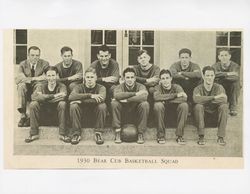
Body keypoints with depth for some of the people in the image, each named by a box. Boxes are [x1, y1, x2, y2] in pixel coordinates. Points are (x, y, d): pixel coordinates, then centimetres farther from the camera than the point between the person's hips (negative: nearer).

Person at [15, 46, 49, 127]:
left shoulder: (45, 64, 0)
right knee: (21, 85, -29)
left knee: (39, 85, -33)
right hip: (26, 92, 2)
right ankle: (23, 115, -29)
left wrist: (32, 78, -21)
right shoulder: (23, 64, 5)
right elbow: (17, 80, -9)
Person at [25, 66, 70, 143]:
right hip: (44, 116, 2)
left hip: (57, 116, -1)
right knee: (33, 104, -20)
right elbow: (34, 96, -20)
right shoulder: (42, 87, 3)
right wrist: (53, 96, -28)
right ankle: (34, 133, -12)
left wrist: (43, 98, -22)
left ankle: (62, 134, -21)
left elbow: (62, 96, -25)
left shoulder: (61, 86, -1)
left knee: (62, 103, -28)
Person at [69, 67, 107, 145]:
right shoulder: (79, 87, -1)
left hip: (95, 112, -1)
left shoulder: (101, 88, -3)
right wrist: (90, 95, -30)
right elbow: (71, 97, -24)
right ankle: (76, 134, -16)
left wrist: (81, 100, -27)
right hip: (82, 113, 1)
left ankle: (98, 133, -17)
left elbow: (101, 99, -28)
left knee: (102, 106, -28)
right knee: (73, 106, -25)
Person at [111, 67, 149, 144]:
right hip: (123, 117, 0)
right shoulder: (119, 87, -4)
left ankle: (140, 134, -15)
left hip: (137, 118, 0)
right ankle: (117, 134, -17)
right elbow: (116, 95, -30)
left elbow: (144, 97, -28)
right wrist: (135, 93, -30)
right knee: (114, 103, -23)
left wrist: (126, 99, -28)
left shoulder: (140, 86, -4)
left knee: (145, 104, -25)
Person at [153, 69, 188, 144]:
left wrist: (166, 100, -28)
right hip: (163, 115, 0)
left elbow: (184, 99, -28)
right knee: (157, 105, -29)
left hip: (175, 114, 1)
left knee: (184, 105, -26)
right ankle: (160, 135, -17)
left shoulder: (176, 87, -7)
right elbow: (156, 97, -33)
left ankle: (179, 136, -18)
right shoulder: (158, 87, -8)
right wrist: (175, 95, -32)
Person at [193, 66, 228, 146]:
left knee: (224, 106, -26)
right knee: (198, 106, -28)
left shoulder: (219, 87, -1)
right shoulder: (198, 89, -3)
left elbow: (224, 100, -23)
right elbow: (196, 99, -28)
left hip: (216, 117, 1)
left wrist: (205, 99, -25)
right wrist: (214, 97, -30)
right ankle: (201, 136, -24)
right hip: (203, 118, -1)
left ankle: (221, 137, -21)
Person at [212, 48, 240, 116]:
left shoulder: (235, 66, -10)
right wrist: (228, 74, -31)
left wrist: (221, 75, -29)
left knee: (236, 83, -29)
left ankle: (233, 108, -15)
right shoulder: (216, 66, -3)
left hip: (231, 92, -1)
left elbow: (236, 78, -31)